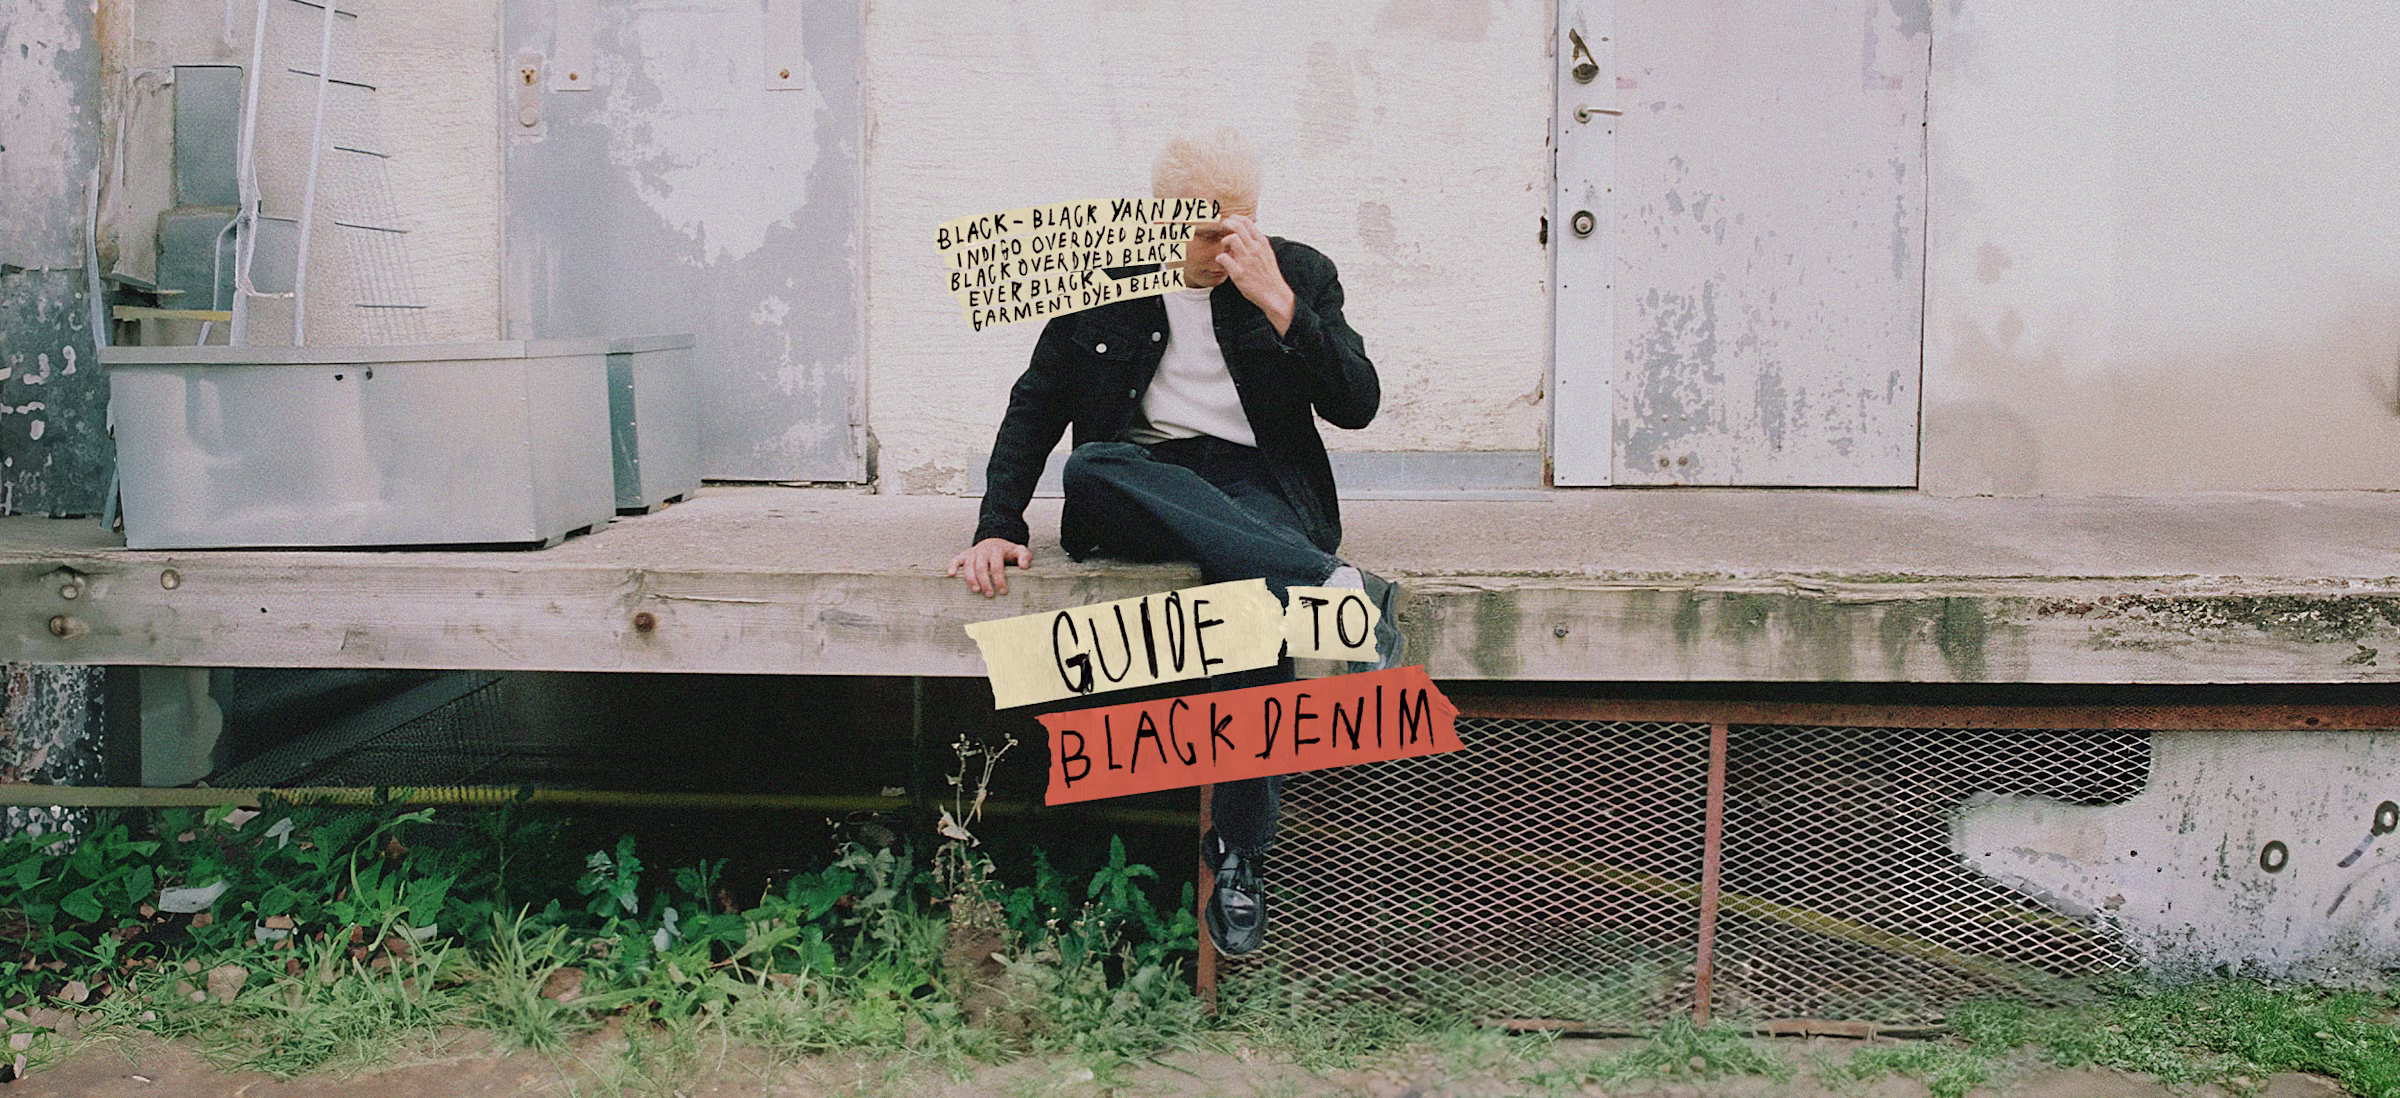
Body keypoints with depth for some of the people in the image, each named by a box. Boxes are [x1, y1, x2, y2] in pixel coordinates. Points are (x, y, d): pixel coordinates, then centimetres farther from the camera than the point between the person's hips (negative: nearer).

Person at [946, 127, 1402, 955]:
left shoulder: (1299, 273, 5)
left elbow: (1356, 406, -4)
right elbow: (1035, 406, 12)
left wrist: (1280, 305, -15)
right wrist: (998, 529, 1)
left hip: (1254, 487, -1)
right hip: (1140, 490, 2)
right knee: (1091, 468, -36)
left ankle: (1238, 859, -25)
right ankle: (1337, 585, -44)